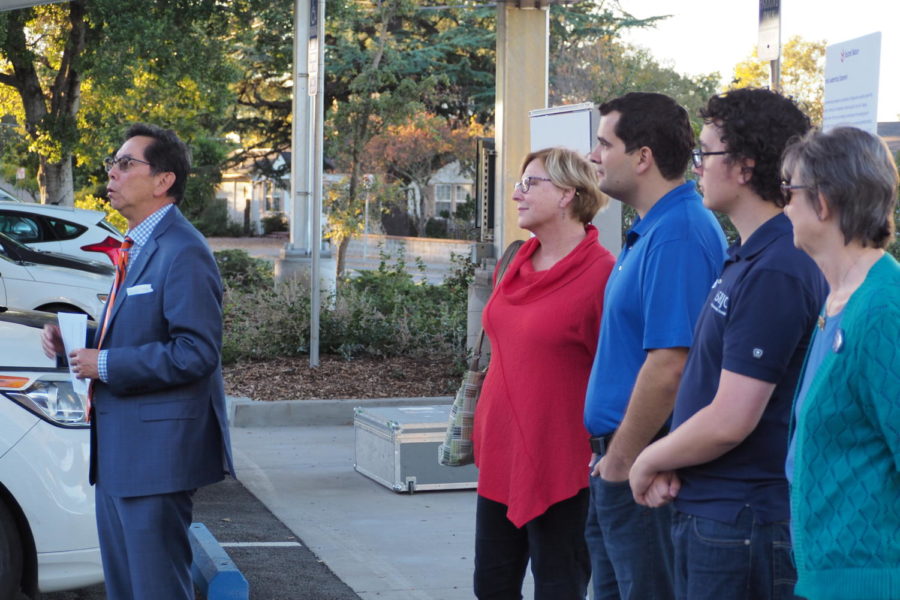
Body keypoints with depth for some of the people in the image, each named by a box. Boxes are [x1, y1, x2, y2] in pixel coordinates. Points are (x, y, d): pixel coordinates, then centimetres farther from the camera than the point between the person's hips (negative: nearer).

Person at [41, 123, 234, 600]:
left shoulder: (183, 252, -17)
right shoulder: (137, 247, 15)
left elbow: (196, 352, -24)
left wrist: (107, 364, -19)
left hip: (157, 452, -10)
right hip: (119, 449, 10)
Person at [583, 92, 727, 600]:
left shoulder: (677, 236, -20)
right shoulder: (652, 229, 13)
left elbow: (669, 366, -26)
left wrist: (622, 459, -18)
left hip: (640, 467, -10)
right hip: (619, 457, 10)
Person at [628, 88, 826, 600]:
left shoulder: (773, 273, -22)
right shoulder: (750, 258, 11)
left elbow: (729, 422, -24)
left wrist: (649, 462, -7)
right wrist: (670, 464, 1)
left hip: (741, 519, -10)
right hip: (710, 510, 10)